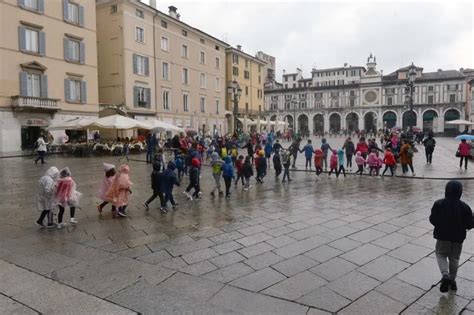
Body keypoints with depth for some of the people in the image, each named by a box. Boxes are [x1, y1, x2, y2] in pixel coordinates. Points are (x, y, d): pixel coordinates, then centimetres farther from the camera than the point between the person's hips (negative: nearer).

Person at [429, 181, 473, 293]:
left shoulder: (438, 204, -13)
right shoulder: (464, 207, -11)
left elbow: (433, 220, -10)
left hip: (442, 236, -2)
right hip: (458, 238, 2)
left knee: (441, 254, 15)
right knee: (454, 259, 17)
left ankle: (445, 275, -7)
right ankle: (452, 281, 27)